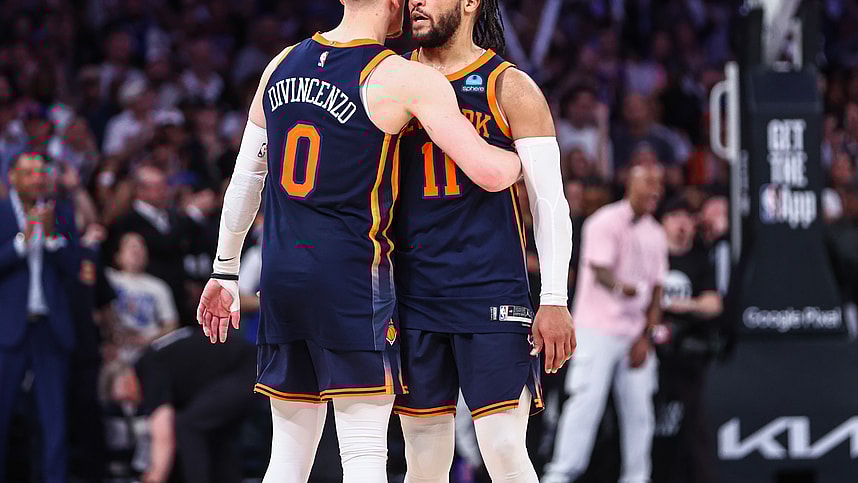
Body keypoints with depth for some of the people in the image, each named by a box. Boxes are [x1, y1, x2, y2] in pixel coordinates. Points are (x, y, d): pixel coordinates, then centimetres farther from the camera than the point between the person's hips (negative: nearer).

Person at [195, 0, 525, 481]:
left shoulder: (282, 64, 10)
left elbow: (246, 178, 17)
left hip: (280, 276, 6)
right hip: (353, 278, -6)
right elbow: (489, 172, -12)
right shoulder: (405, 79, -8)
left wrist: (226, 272, 25)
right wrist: (525, 158, 11)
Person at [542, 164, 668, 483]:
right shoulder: (605, 223, -6)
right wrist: (621, 288, -40)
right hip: (598, 328, -6)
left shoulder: (655, 235, 14)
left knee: (639, 408, 2)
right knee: (587, 399, -13)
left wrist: (645, 338, 3)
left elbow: (656, 291, 13)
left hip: (636, 335, 6)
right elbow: (600, 271, -17)